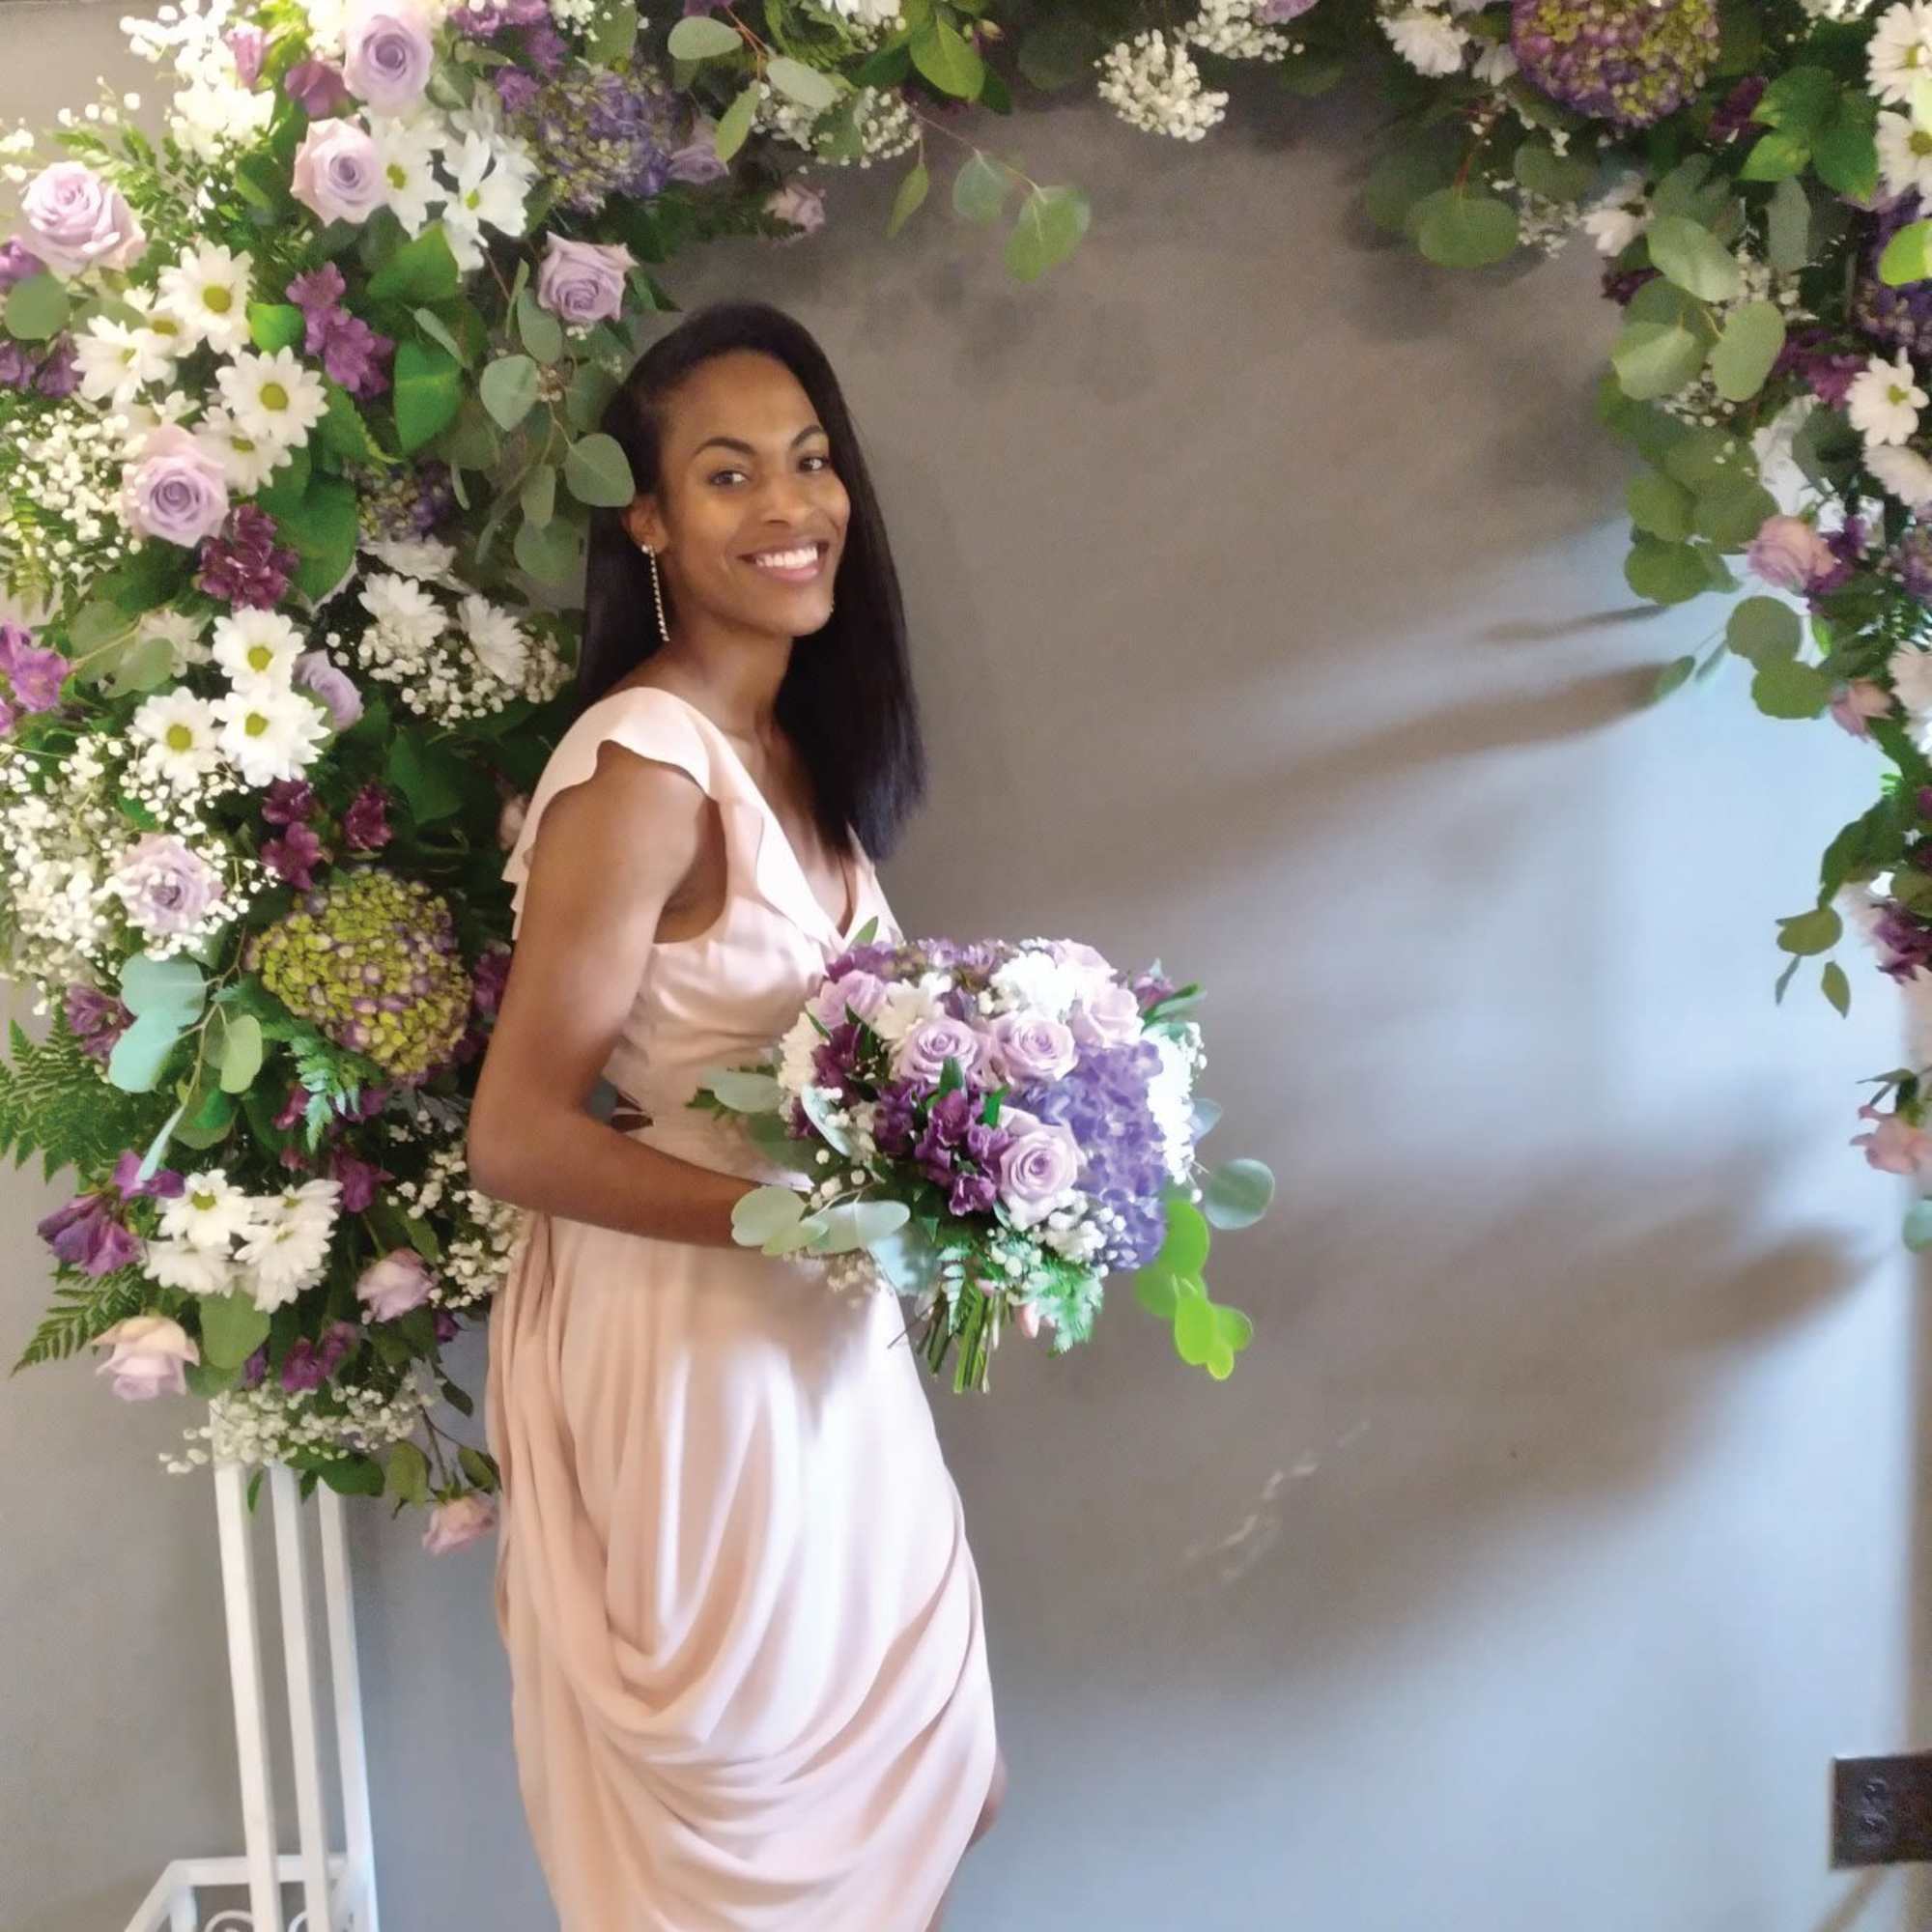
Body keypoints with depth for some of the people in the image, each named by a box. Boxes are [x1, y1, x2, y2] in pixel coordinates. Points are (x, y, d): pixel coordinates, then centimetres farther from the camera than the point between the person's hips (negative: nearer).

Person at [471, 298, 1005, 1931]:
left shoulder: (791, 748, 4)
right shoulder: (643, 768, -22)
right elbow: (516, 1137, -23)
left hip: (819, 1335, 8)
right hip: (688, 1340, -8)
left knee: (889, 1749, 24)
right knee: (743, 1794, 16)